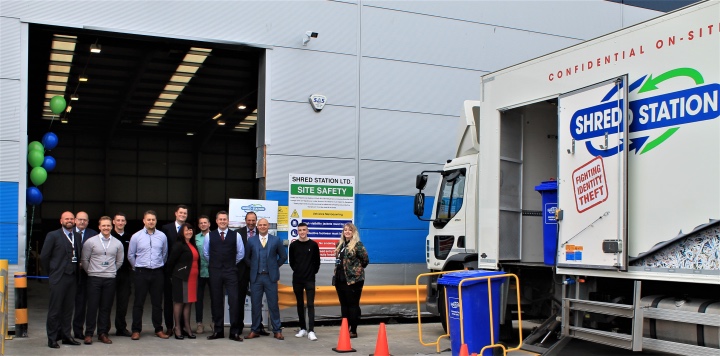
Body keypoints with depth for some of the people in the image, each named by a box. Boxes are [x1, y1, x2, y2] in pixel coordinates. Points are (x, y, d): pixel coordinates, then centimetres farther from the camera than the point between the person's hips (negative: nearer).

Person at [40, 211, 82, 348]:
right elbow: (44, 256, -2)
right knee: (55, 310, 0)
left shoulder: (77, 237, 11)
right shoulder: (53, 235, -2)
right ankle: (52, 338, 7)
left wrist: (76, 272, 6)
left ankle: (66, 336, 18)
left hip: (72, 277, 5)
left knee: (68, 309, 10)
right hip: (59, 278, -4)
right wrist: (51, 272, 2)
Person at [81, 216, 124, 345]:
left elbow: (119, 261, 16)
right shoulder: (90, 241, -1)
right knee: (92, 306, -1)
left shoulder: (117, 243, 6)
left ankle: (103, 333, 13)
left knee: (106, 307, 5)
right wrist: (91, 272, 8)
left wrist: (111, 271, 12)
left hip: (110, 279, 2)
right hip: (94, 278, -2)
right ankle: (89, 334, 7)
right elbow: (85, 260, 5)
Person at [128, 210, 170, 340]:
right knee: (138, 303, 1)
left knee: (157, 303, 7)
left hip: (157, 272, 1)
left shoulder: (162, 236, 3)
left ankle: (158, 329, 15)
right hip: (142, 272, -1)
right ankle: (136, 330, 9)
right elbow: (130, 255, 9)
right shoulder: (136, 237, 0)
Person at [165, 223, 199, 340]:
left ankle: (187, 328, 14)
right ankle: (177, 328, 5)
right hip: (181, 277, -7)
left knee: (188, 302, 9)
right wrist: (171, 273, 0)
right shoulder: (179, 245, -8)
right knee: (179, 302, -1)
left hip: (192, 277, 7)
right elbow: (171, 260, -10)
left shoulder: (192, 245, 15)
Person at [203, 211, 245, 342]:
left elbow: (241, 253, 11)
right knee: (216, 301, 5)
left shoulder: (235, 235, 3)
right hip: (215, 272, 1)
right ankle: (218, 331, 14)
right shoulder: (210, 236, 5)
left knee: (234, 301, -7)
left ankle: (234, 332, -1)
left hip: (230, 272, -1)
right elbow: (205, 252, 15)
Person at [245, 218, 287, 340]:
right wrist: (253, 267, 8)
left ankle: (277, 330, 9)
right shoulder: (251, 241, 6)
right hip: (256, 277, 1)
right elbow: (246, 257, 14)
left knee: (273, 304, 2)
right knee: (256, 305, 5)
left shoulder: (276, 240, 4)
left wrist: (275, 266, 6)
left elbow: (283, 256, 10)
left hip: (270, 277, -1)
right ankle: (255, 330, 15)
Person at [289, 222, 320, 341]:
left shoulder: (313, 245, -1)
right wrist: (297, 270, 8)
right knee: (300, 304, 9)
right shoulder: (293, 245, 3)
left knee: (310, 304, -7)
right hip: (297, 279, 2)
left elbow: (317, 261, 5)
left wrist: (313, 271, 2)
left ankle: (311, 331, -12)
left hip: (310, 279, -2)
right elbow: (291, 261, 12)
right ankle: (302, 329, 17)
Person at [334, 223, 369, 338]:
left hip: (353, 280, -7)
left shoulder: (357, 245, -9)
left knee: (353, 305, -2)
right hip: (340, 279, 7)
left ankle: (353, 330, 4)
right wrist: (336, 274, 14)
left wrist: (357, 269, 2)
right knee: (344, 305, 11)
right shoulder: (340, 244, 13)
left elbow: (365, 260, -8)